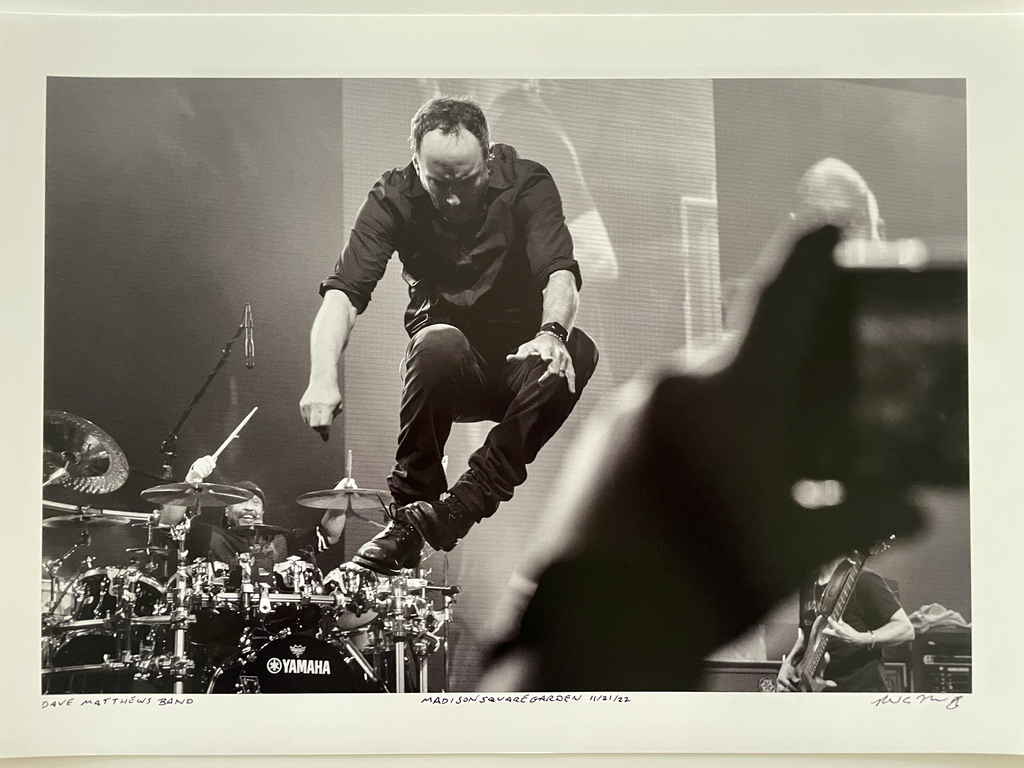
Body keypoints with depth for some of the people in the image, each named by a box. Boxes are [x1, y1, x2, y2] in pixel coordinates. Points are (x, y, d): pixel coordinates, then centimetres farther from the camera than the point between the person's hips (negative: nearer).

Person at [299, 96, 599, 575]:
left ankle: (461, 507, -30)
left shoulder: (527, 184, -12)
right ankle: (408, 509, -22)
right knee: (437, 344, -35)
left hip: (521, 355, 1)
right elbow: (344, 291, -21)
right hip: (452, 369, -1)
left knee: (577, 352, -32)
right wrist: (323, 378, -39)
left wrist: (551, 332, -49)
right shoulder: (394, 197, -11)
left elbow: (560, 273, -26)